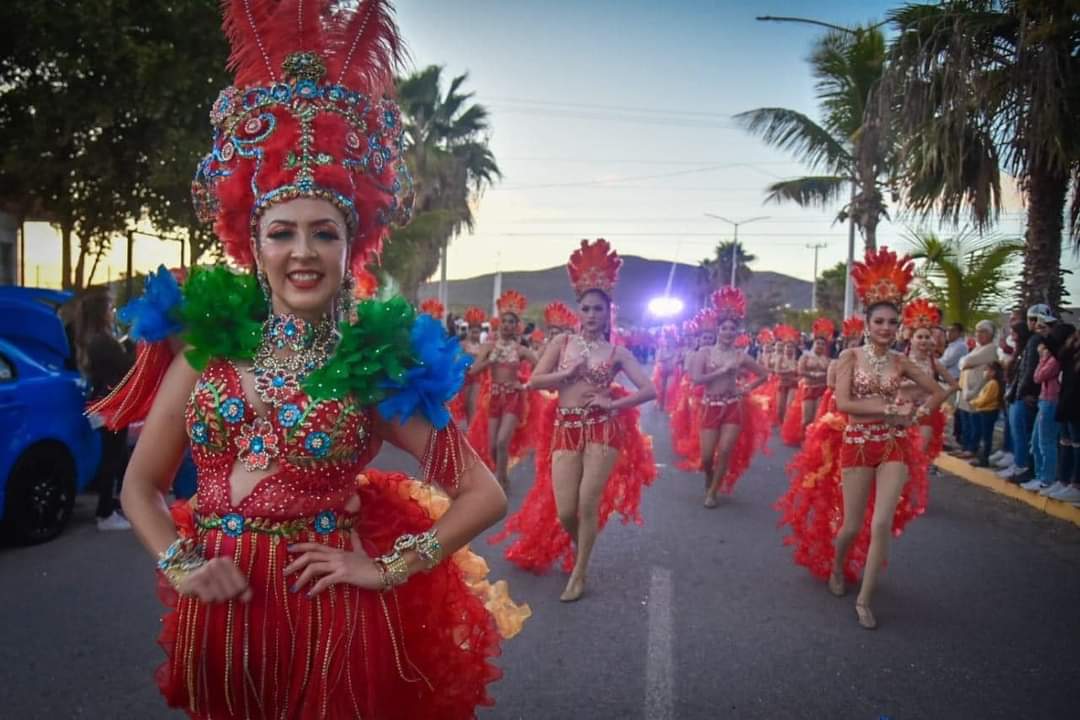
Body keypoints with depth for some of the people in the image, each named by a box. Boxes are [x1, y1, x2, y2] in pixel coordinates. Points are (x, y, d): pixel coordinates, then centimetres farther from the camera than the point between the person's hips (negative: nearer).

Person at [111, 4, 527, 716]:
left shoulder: (381, 363, -7)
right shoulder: (205, 342, 0)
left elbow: (485, 495, -5)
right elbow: (142, 483, 10)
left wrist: (388, 568, -11)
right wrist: (179, 563, -5)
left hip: (330, 618, -3)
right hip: (218, 615, 3)